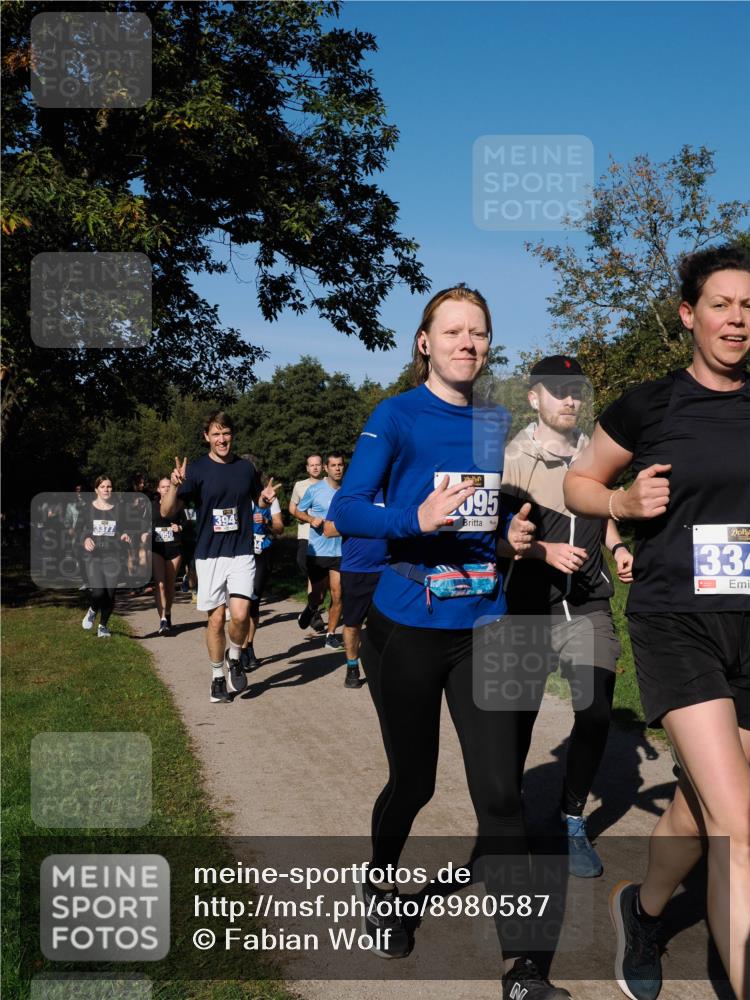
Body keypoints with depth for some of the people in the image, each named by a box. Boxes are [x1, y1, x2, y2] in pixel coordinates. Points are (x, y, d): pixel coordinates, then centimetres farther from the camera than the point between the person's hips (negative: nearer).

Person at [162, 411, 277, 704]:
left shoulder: (246, 467, 4)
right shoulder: (196, 469, -3)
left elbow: (259, 499, 22)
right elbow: (167, 512, -8)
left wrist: (267, 498, -3)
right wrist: (175, 485, -27)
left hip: (241, 554, 1)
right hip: (209, 556, -1)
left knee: (239, 614, -14)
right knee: (216, 619, 3)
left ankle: (234, 658, 15)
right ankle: (218, 677, 21)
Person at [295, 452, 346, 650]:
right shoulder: (314, 490, -5)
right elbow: (299, 511, 7)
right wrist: (311, 519, -12)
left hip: (341, 551, 1)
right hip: (317, 551, -1)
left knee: (337, 596, -1)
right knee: (318, 595, 7)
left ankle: (331, 633, 15)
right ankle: (310, 609, 42)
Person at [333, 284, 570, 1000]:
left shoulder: (497, 424, 7)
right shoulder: (396, 416, -7)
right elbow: (346, 509, -15)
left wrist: (517, 533, -2)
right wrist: (416, 519, -31)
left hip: (482, 626, 3)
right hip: (407, 630, -3)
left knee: (500, 792, -1)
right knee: (413, 782, 12)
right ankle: (378, 888, 43)